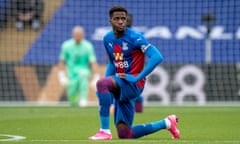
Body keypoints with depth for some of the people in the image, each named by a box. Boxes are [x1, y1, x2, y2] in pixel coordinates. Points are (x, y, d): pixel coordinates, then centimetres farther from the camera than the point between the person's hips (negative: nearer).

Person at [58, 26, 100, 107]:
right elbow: (62, 61, 6)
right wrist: (61, 75, 1)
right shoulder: (66, 46, -4)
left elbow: (93, 62, -11)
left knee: (83, 74, -39)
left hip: (84, 70, -1)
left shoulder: (88, 46, -9)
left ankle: (83, 99, -32)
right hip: (72, 74, 1)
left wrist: (95, 77, -18)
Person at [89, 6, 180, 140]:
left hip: (134, 84, -8)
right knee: (125, 134, 6)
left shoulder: (135, 38, -13)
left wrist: (137, 77, -25)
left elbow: (157, 57, -23)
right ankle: (166, 123, 24)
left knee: (102, 83, -34)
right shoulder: (108, 39, 8)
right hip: (121, 86, 8)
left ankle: (105, 131, -29)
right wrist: (102, 88, 8)